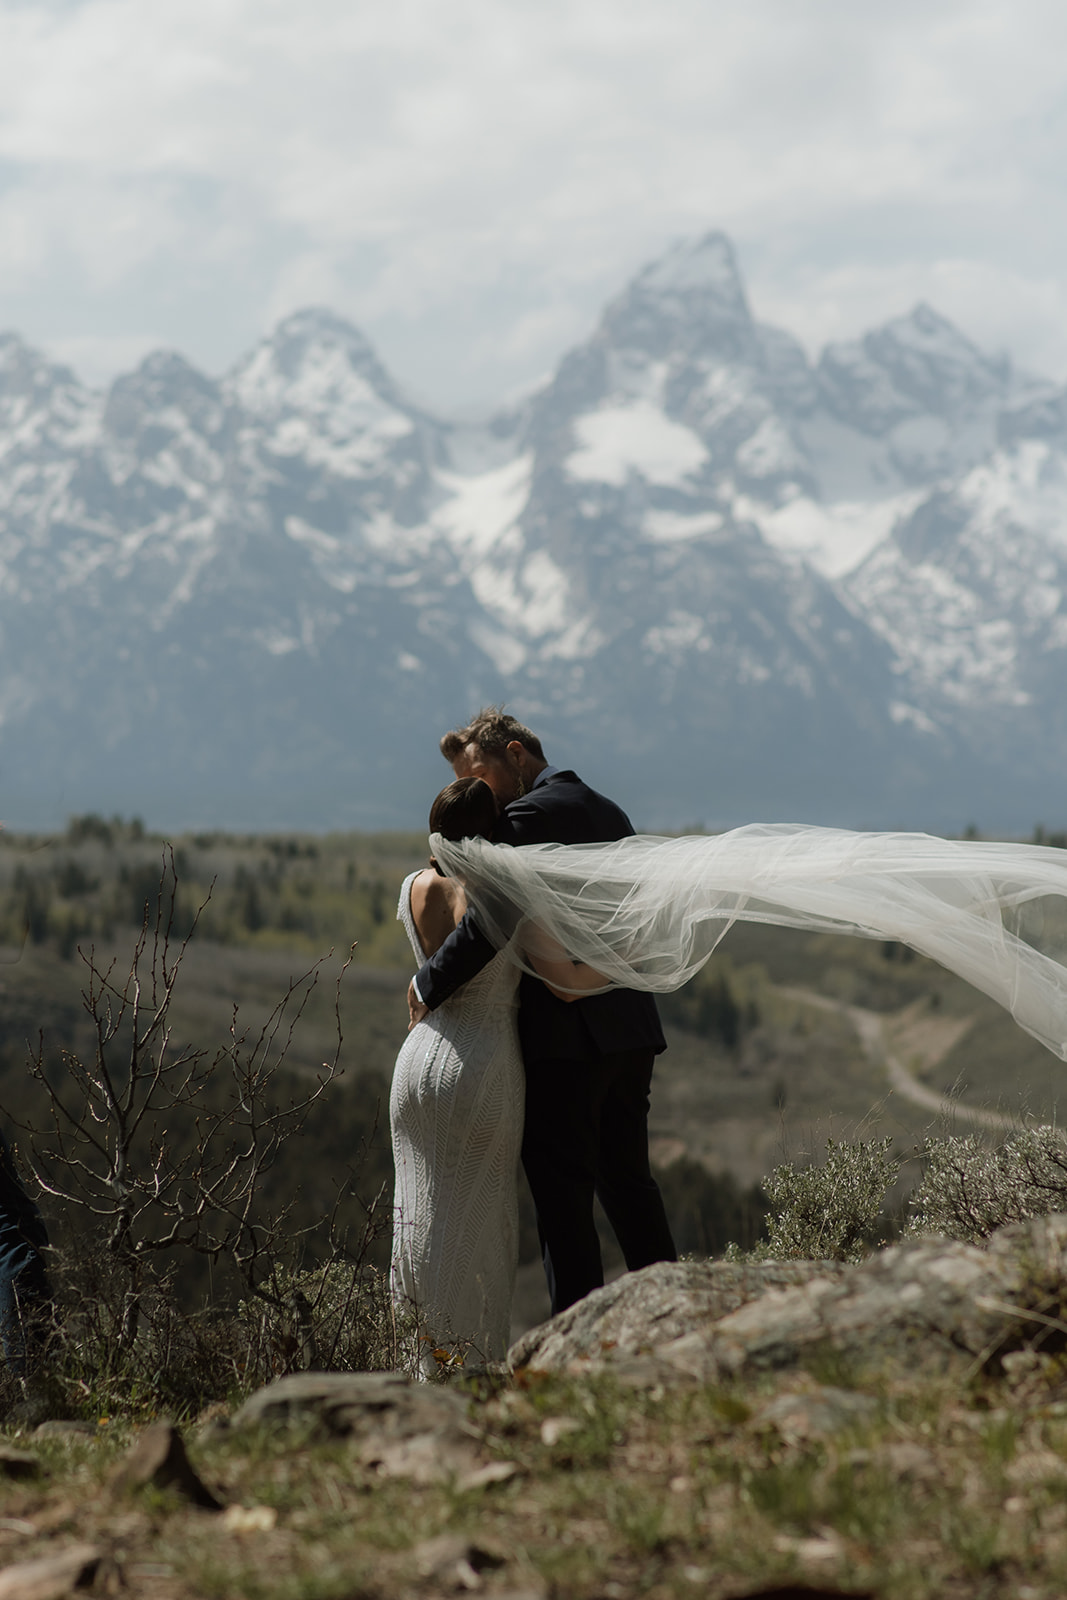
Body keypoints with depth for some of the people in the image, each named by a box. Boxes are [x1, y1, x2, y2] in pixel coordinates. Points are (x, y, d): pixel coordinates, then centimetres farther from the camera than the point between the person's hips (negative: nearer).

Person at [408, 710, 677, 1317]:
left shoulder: (528, 815, -12)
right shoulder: (607, 811, 17)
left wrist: (427, 986, -11)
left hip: (566, 1034, -9)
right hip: (629, 1025, 9)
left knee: (562, 1189, -5)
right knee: (627, 1177, 17)